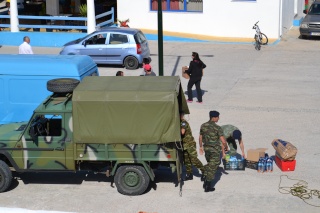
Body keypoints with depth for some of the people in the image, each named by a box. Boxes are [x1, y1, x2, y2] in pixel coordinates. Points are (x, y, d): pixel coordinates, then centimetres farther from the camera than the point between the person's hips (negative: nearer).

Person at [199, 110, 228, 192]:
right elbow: (223, 141, -17)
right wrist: (226, 147, 2)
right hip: (215, 150, -6)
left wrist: (201, 147, 26)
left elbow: (200, 137, 12)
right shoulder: (217, 128, -16)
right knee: (213, 167, 4)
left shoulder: (203, 126, 1)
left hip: (206, 148, 6)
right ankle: (208, 187, 6)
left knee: (209, 164, 25)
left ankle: (206, 182, 24)